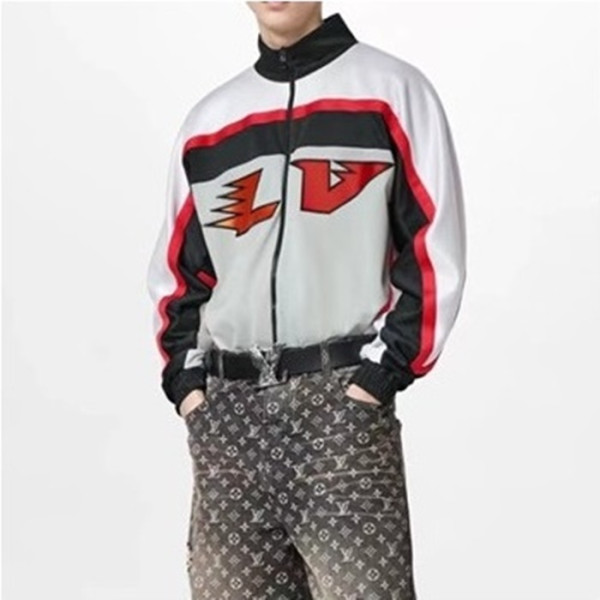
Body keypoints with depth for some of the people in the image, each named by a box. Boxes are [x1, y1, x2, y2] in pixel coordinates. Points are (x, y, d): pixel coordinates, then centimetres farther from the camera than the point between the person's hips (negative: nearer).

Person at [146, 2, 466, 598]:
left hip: (343, 404, -4)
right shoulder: (207, 120, 16)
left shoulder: (392, 91, 4)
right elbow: (177, 270, 20)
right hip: (228, 412, 4)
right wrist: (186, 383, 6)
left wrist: (378, 377, -9)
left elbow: (433, 253, -2)